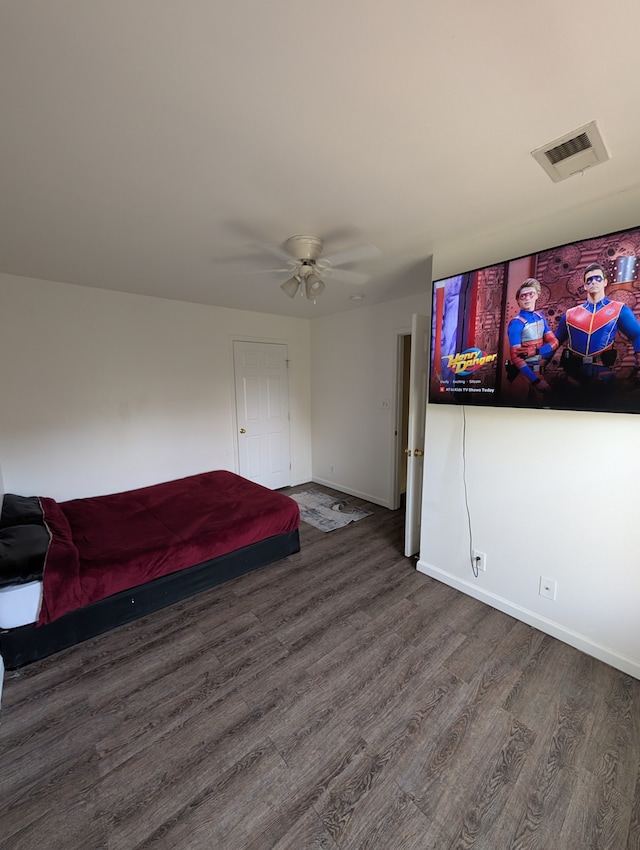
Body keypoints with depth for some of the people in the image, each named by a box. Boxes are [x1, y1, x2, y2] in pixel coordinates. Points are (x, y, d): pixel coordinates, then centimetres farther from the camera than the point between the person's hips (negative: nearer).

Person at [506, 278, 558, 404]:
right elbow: (515, 356, -21)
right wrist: (536, 380, -24)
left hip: (538, 371, 6)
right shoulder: (516, 323, -15)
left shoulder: (540, 317, 5)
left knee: (538, 403, 15)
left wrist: (533, 351, -21)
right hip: (522, 372, -6)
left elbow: (553, 342, 1)